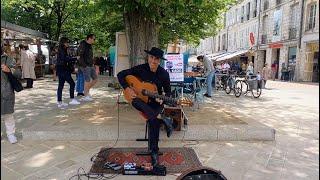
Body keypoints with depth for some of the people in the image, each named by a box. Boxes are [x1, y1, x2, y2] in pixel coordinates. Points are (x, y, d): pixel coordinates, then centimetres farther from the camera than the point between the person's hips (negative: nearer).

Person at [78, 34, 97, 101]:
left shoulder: (90, 46, 16)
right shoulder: (83, 45, -11)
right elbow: (80, 56, -16)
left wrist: (93, 64, 15)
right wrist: (84, 65, -21)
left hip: (91, 65, 9)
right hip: (85, 66, -9)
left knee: (95, 79, 8)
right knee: (87, 80, -7)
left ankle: (87, 90, 23)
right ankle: (86, 96, 4)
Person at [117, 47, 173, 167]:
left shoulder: (164, 74, -5)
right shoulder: (140, 69, -6)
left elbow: (168, 91, 5)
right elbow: (120, 75, -2)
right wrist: (127, 89, -16)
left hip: (156, 103, -1)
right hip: (142, 101, 1)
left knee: (153, 121, -29)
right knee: (135, 102, -36)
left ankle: (154, 152, -12)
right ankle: (164, 120, -29)